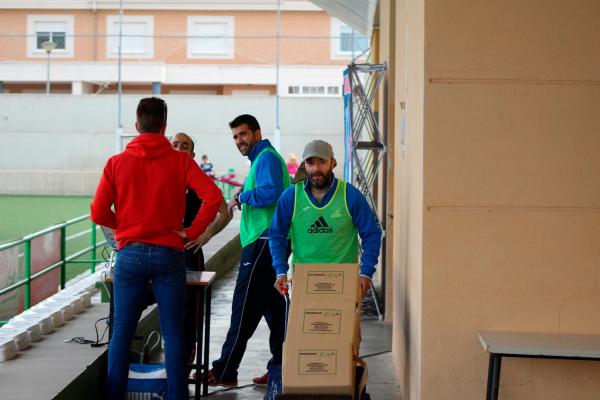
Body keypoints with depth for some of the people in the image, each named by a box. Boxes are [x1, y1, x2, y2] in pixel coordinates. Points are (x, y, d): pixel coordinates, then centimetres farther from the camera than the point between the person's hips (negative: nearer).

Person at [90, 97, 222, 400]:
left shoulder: (117, 163, 0)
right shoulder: (180, 161, -2)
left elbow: (98, 213, -2)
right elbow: (213, 197, -13)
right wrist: (192, 232, -3)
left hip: (130, 254, 1)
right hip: (168, 254, -1)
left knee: (122, 331, 8)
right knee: (172, 332, 5)